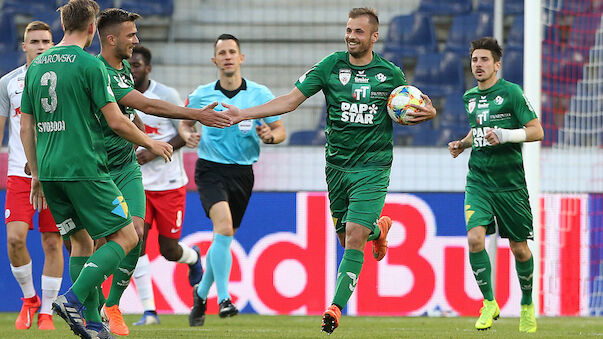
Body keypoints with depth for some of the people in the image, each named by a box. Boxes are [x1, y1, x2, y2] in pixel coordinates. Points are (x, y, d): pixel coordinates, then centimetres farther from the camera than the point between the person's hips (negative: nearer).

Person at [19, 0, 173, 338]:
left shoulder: (36, 65, 12)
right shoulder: (89, 64, -9)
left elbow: (26, 126, 15)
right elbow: (116, 121, -9)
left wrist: (37, 174, 23)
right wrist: (150, 143, 7)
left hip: (49, 171, 7)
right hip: (84, 168, -7)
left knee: (81, 240, 15)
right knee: (126, 236, -1)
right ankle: (74, 298, -17)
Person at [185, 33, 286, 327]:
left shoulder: (259, 94, 0)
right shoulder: (201, 95, 1)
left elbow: (281, 131, 5)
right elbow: (185, 122, 17)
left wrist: (269, 135, -18)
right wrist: (188, 134, -6)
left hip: (242, 172, 2)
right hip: (210, 169, -2)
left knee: (224, 238, 9)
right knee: (224, 225, -26)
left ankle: (202, 292, 33)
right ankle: (223, 298, -26)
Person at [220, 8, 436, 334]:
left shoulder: (391, 74, -1)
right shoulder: (330, 66, -1)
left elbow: (406, 112, 14)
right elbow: (291, 100, -1)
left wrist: (427, 113, -10)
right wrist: (243, 114, -8)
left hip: (373, 166, -3)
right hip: (337, 165, 3)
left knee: (354, 238, -14)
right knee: (346, 239, 10)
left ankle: (336, 307, -12)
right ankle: (378, 228, 45)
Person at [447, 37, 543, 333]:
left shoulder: (511, 92, -7)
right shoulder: (470, 97, 10)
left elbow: (536, 131, -9)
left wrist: (506, 135, -23)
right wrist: (462, 144, 10)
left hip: (510, 183, -3)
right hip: (478, 180, 4)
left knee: (519, 249, 4)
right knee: (474, 238, -17)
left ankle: (527, 304, 28)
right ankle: (489, 303, -2)